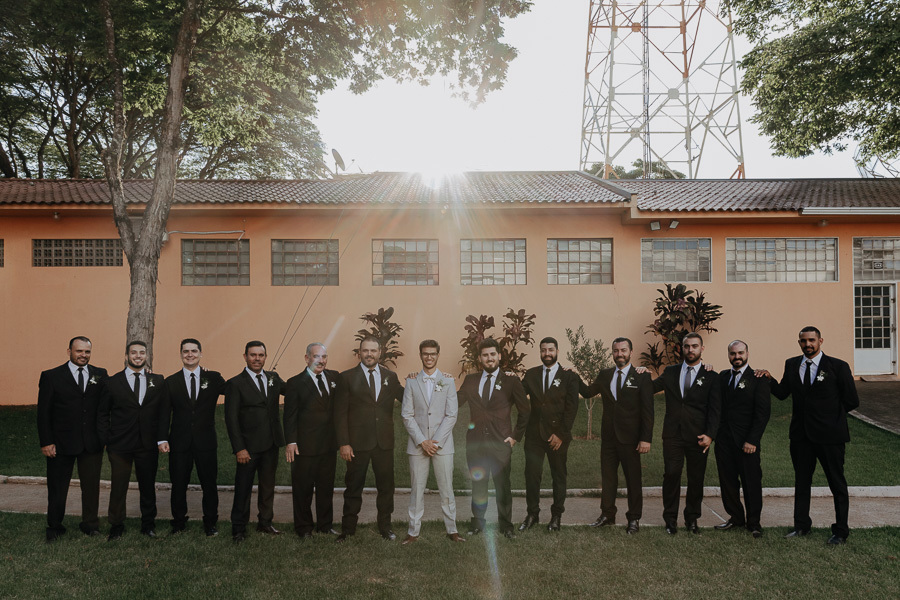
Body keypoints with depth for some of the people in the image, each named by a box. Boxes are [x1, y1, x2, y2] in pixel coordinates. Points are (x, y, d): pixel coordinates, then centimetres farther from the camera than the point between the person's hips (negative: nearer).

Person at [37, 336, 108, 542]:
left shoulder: (100, 375, 5)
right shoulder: (51, 376, -1)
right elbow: (43, 412, -2)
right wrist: (46, 442, -7)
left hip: (92, 443, 2)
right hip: (61, 443, -1)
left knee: (91, 486, 9)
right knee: (57, 488, 11)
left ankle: (90, 524, 24)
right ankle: (54, 527, 28)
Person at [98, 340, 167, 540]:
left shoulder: (158, 381, 5)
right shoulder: (113, 382, 3)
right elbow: (103, 413, 5)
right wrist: (106, 440, -1)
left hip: (148, 445, 1)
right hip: (120, 445, -1)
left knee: (148, 486, 10)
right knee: (118, 487, 6)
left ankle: (148, 524, 24)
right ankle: (116, 526, 22)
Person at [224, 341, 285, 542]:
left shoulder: (273, 378, 8)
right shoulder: (235, 384, -7)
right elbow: (231, 418, -9)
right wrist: (239, 448, -15)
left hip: (271, 444, 5)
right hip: (249, 446, -5)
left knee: (268, 485, 15)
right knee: (243, 488, 4)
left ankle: (265, 522, 29)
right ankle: (239, 528, 18)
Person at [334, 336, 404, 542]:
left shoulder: (390, 377, 8)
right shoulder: (347, 377, -1)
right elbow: (340, 413, -3)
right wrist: (343, 443, -9)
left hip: (384, 442, 3)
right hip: (358, 441, -2)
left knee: (386, 486, 10)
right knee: (353, 487, 8)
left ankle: (385, 527, 25)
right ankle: (348, 528, 22)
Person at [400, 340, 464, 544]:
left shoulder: (448, 381, 3)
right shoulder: (411, 382, 5)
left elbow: (451, 415, -2)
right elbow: (407, 415, 1)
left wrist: (436, 441, -10)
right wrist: (422, 441, -9)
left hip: (442, 444, 0)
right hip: (417, 444, 1)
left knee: (446, 489, 4)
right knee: (416, 489, 5)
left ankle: (452, 529, 16)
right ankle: (413, 531, 16)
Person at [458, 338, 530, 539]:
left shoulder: (511, 381, 3)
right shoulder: (470, 380, 10)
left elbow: (525, 411, 7)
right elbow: (456, 402, 6)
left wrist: (516, 436, 2)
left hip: (501, 443, -2)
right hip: (475, 442, 2)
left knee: (503, 486, 3)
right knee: (478, 485, 10)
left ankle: (505, 525, 16)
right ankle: (477, 523, 22)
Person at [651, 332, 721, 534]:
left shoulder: (711, 377, 4)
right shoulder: (670, 372, 11)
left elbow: (714, 410, -2)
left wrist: (710, 434, -13)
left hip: (697, 436, -1)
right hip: (673, 434, 1)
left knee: (696, 478, 6)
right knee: (671, 474, -3)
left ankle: (692, 518, 22)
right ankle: (670, 519, 8)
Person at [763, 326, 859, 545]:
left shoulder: (837, 367, -7)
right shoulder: (791, 365, 6)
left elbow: (852, 400, -3)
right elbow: (782, 393, 9)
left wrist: (829, 415, 2)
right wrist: (769, 379, -7)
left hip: (829, 435, -4)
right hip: (801, 434, 4)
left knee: (837, 484, 8)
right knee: (801, 482, 14)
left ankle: (840, 531, 21)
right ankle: (801, 526, 26)